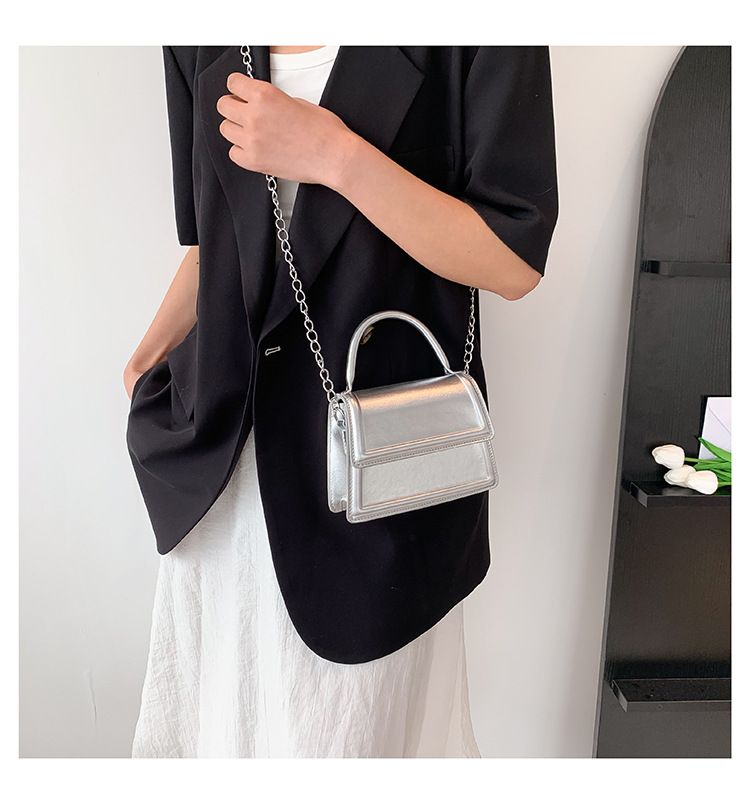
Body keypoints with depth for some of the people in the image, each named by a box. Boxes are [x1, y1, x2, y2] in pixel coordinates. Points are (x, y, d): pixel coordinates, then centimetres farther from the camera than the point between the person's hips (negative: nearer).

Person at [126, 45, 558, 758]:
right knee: (219, 704, 21)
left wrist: (334, 156, -19)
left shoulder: (478, 47, -7)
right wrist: (150, 357, 4)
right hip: (220, 456, 5)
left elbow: (515, 262, -13)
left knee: (356, 719, 13)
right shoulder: (199, 48, 8)